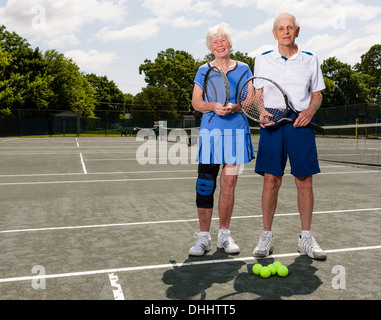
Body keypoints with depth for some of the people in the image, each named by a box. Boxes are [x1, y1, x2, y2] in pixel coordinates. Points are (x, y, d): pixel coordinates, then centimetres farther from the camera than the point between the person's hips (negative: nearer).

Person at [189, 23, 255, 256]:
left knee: (229, 184, 3)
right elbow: (196, 102, 6)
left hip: (236, 131, 1)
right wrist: (214, 106, -13)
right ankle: (204, 237, 4)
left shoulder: (243, 69, 11)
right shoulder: (203, 71, 11)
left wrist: (235, 107, -13)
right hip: (210, 131, 0)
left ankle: (225, 235, 16)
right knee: (205, 185, -6)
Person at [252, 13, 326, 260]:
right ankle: (267, 237, 9)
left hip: (301, 124, 1)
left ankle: (306, 238, 13)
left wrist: (310, 110, -7)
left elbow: (317, 94, 14)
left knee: (305, 180, 0)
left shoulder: (310, 60, 10)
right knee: (271, 180, -4)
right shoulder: (262, 60, 9)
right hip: (272, 125, -1)